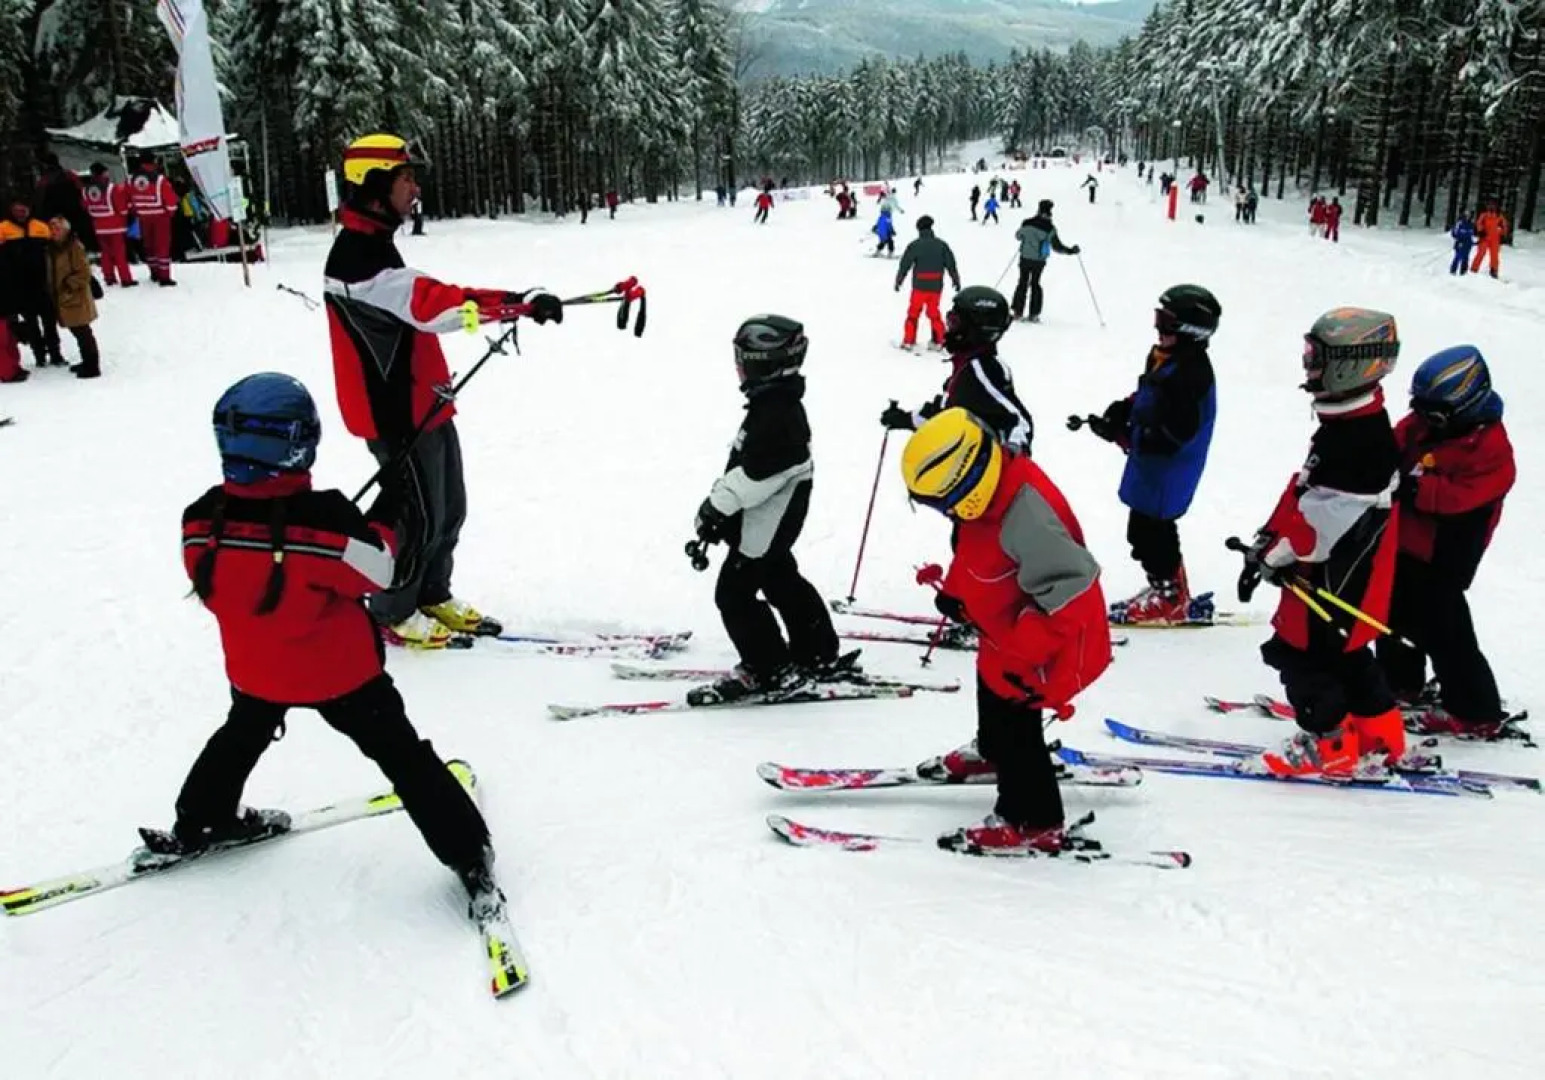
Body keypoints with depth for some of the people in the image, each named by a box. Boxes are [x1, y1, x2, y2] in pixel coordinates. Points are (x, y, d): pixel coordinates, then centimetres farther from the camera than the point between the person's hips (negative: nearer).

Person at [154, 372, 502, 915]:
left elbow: (210, 586, 0)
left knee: (242, 736, 33)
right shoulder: (327, 518, -30)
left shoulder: (201, 519, -15)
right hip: (341, 671, -4)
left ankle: (197, 825, 49)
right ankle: (468, 853, 9)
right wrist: (386, 515, -6)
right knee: (400, 751, 6)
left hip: (254, 672, 4)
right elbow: (375, 572, -19)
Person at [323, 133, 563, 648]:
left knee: (449, 509, 16)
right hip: (398, 413, -10)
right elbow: (432, 302, -32)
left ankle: (433, 596, 33)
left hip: (421, 403, 10)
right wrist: (521, 302, -37)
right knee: (420, 517, 2)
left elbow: (415, 305, 22)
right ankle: (392, 613, 21)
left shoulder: (371, 246, 13)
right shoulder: (357, 257, -21)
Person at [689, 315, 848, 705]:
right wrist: (721, 512, 19)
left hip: (763, 526, -11)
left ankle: (769, 670, 9)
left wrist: (714, 508, -20)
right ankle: (820, 657, 32)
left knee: (734, 593, -1)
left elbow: (752, 473, -28)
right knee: (784, 584, 21)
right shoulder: (777, 404, 9)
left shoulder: (776, 415, -25)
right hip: (774, 523, 11)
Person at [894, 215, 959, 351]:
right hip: (936, 286, 3)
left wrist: (898, 281, 6)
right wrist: (956, 280, 16)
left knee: (914, 312, 8)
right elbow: (951, 264, 6)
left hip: (919, 286, -3)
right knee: (934, 312, 15)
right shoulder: (941, 244, 2)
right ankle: (938, 341, 14)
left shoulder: (914, 245, -6)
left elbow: (905, 265, -4)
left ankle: (909, 341, 7)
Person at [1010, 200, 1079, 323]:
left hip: (1025, 258, 1)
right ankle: (1034, 314, 9)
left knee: (1023, 283, 12)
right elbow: (1057, 246, -10)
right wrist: (1071, 251, 3)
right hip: (1039, 261, -1)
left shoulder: (1027, 223, -6)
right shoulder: (1049, 228, -13)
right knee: (1035, 284, 12)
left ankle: (1017, 311, 9)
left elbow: (1018, 236, 12)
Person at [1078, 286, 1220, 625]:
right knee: (1142, 530, 20)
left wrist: (1121, 434, -28)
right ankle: (1166, 588, 35)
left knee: (1152, 532, 1)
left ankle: (1172, 600, 18)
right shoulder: (1165, 359, 5)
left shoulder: (1190, 374, -26)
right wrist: (1122, 410, 1)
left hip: (1167, 475, -10)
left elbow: (1170, 435, -29)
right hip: (1151, 468, 10)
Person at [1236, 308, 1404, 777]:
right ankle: (1381, 736, 35)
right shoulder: (1349, 423, 8)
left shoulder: (1360, 439, -26)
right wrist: (1268, 542, 9)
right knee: (1343, 654, 22)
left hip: (1338, 578, -10)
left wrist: (1277, 555, -19)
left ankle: (1329, 746, 14)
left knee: (1300, 653, 0)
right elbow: (1304, 491, 12)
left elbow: (1327, 516, -28)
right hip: (1339, 569, 10)